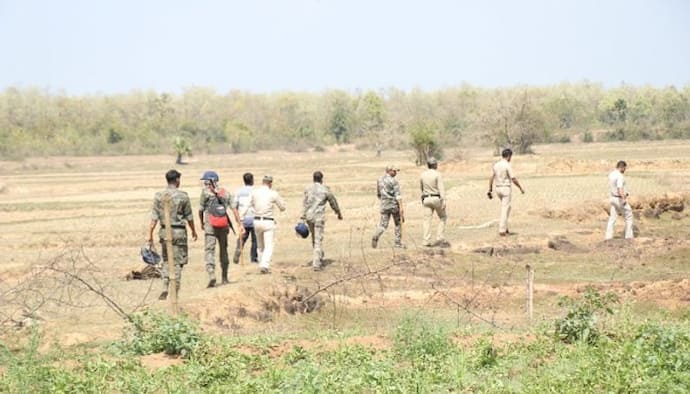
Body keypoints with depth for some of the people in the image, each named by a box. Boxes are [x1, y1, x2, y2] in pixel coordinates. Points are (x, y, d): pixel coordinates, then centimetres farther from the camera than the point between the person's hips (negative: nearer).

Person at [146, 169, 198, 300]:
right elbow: (189, 217, 0)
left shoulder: (159, 196, 0)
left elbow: (154, 217, -4)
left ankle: (165, 288, 4)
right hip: (179, 231, -3)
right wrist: (193, 231, 15)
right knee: (178, 262, 4)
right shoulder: (183, 196, -6)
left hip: (165, 231, 3)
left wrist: (150, 234, -1)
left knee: (166, 260, 16)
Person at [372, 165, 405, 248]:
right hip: (394, 205, -4)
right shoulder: (393, 181, -10)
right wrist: (401, 207, -20)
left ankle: (376, 236, -28)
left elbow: (378, 194, 19)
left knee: (383, 224, 1)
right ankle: (398, 243, 14)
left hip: (384, 206, 4)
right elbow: (398, 195, -17)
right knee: (398, 224, 13)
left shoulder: (379, 180, 9)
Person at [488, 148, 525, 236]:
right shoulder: (507, 165, -16)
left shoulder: (496, 165, 7)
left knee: (506, 208, 21)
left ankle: (505, 228, 18)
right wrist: (521, 188, -4)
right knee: (505, 210, -3)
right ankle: (502, 230, -6)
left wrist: (490, 191, 10)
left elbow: (491, 178, 7)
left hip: (498, 189, 7)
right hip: (506, 189, -7)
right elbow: (514, 179, -17)